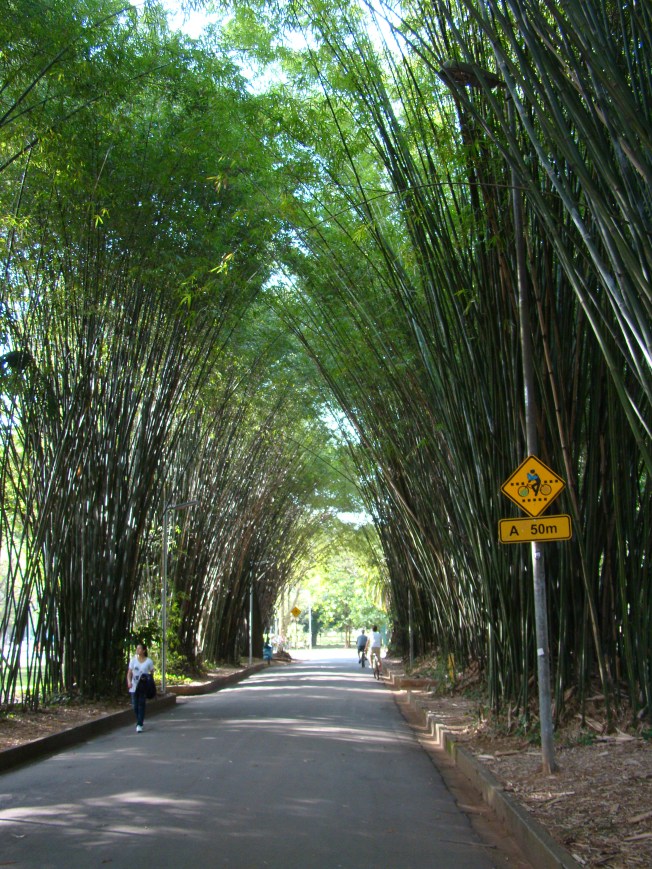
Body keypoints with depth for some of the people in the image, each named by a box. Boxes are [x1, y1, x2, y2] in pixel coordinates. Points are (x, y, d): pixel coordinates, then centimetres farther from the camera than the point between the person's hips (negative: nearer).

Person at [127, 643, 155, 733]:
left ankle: (139, 725, -2)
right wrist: (129, 682, -13)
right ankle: (140, 721, 27)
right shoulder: (133, 660, 6)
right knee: (135, 706, 3)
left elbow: (152, 673, 6)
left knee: (141, 705, -6)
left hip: (144, 687, -2)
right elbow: (129, 672, 4)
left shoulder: (149, 661, 0)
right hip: (134, 686, 2)